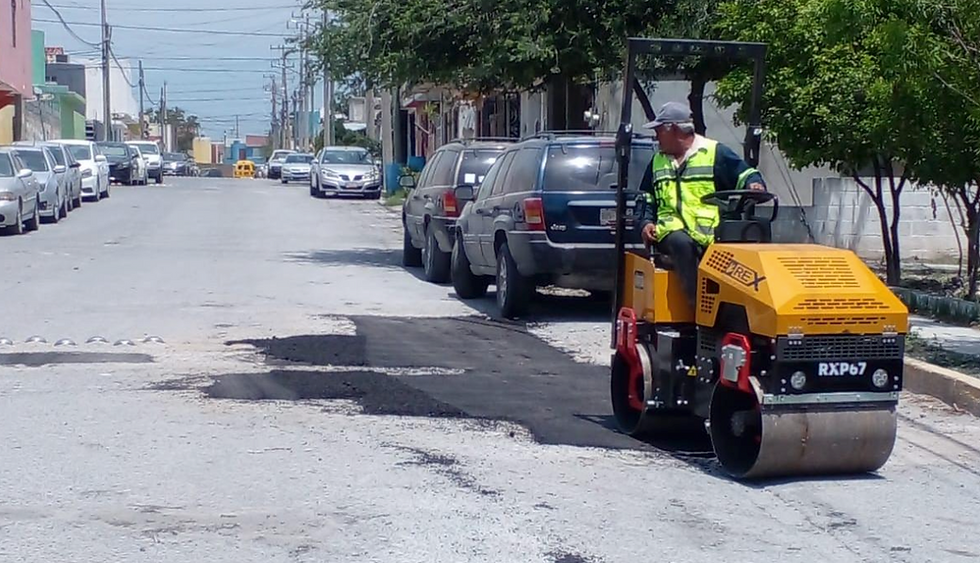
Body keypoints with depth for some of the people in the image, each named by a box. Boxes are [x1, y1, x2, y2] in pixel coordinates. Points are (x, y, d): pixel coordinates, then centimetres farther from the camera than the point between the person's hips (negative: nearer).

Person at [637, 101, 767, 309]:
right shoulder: (658, 161, 26)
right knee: (681, 243, -35)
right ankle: (700, 306, -36)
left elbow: (746, 175, 5)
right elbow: (648, 200, 32)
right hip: (672, 232, 3)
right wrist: (646, 222, 14)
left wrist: (754, 185, -17)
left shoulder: (716, 153, 10)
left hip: (713, 237, -2)